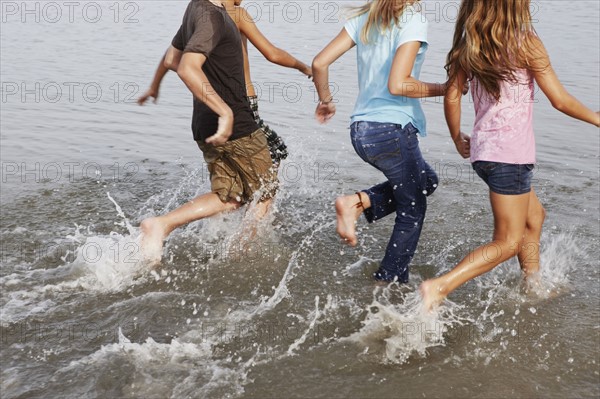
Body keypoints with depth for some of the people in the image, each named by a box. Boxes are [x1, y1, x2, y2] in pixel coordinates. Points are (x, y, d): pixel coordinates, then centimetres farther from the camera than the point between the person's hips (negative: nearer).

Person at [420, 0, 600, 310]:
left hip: (482, 148, 8)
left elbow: (452, 96, 6)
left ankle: (534, 286, 36)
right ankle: (439, 287, -13)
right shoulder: (525, 43, -13)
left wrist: (458, 138, 21)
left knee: (534, 215, 26)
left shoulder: (468, 44, 4)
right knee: (508, 242, 0)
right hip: (510, 155, -7)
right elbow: (560, 101, -8)